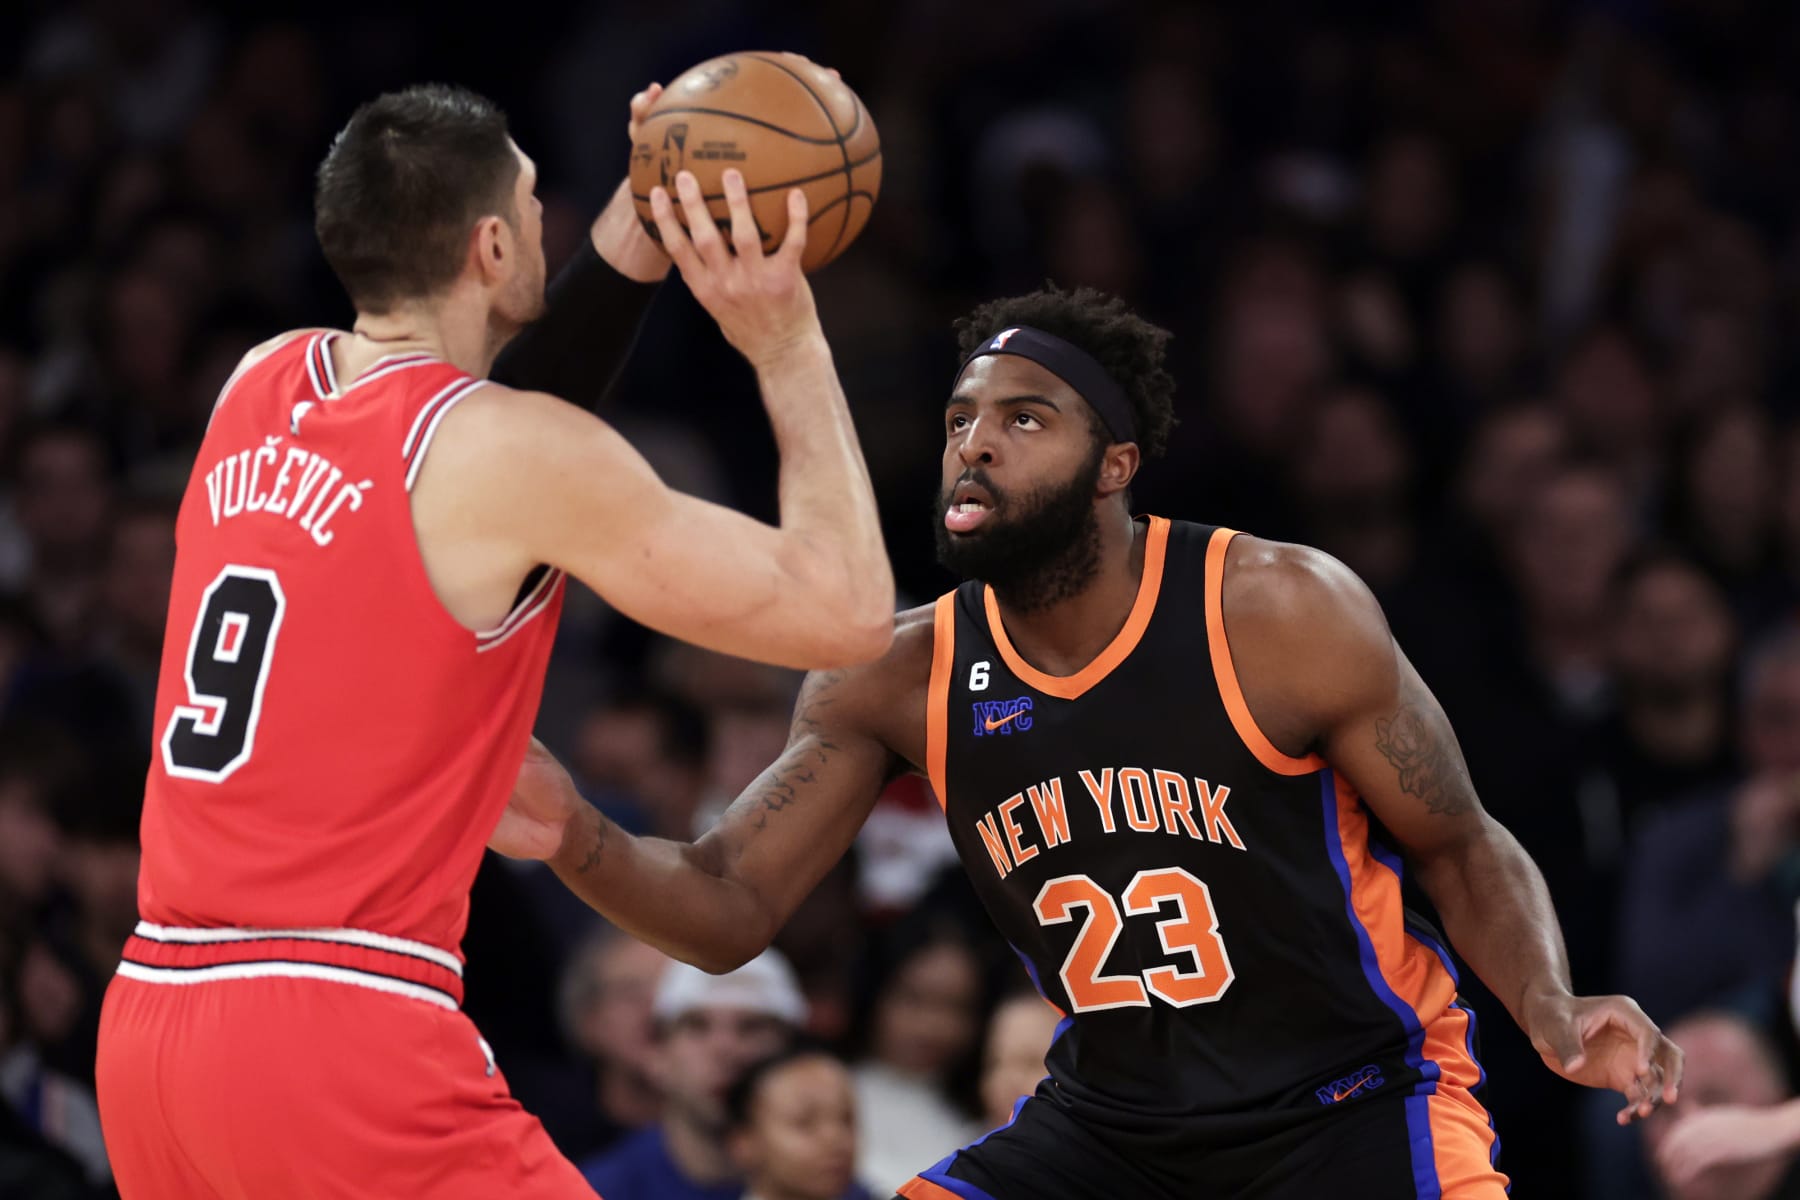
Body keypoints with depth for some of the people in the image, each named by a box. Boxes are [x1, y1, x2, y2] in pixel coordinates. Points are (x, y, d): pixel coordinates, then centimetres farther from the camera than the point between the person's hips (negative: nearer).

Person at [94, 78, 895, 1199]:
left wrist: (622, 254, 27)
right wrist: (788, 348, 3)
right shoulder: (521, 456, -9)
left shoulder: (262, 386, 12)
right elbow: (845, 613, -5)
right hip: (347, 1042, -8)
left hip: (147, 1023, 8)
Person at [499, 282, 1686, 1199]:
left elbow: (1463, 848, -5)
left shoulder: (1283, 613, -15)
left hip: (1353, 1105, -4)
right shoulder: (900, 680, -5)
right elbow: (730, 908, -5)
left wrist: (1554, 1012, -25)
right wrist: (576, 841, -27)